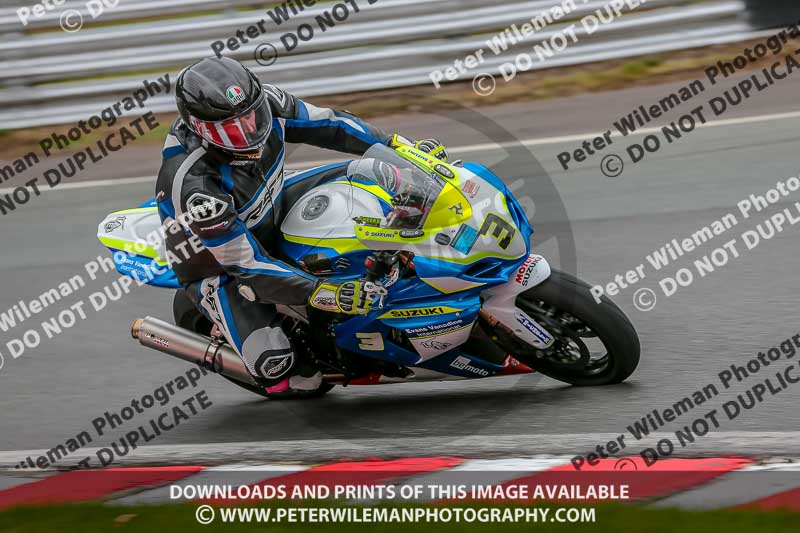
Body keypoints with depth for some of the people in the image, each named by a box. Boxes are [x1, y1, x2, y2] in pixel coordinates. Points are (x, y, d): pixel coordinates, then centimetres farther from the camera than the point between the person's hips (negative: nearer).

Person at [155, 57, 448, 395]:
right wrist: (324, 295, -39)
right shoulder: (194, 186, -40)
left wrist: (402, 148, -6)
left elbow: (326, 125, -4)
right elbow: (246, 263, -34)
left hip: (273, 209, 7)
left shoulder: (264, 104, -22)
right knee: (275, 366, -24)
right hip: (219, 265, -7)